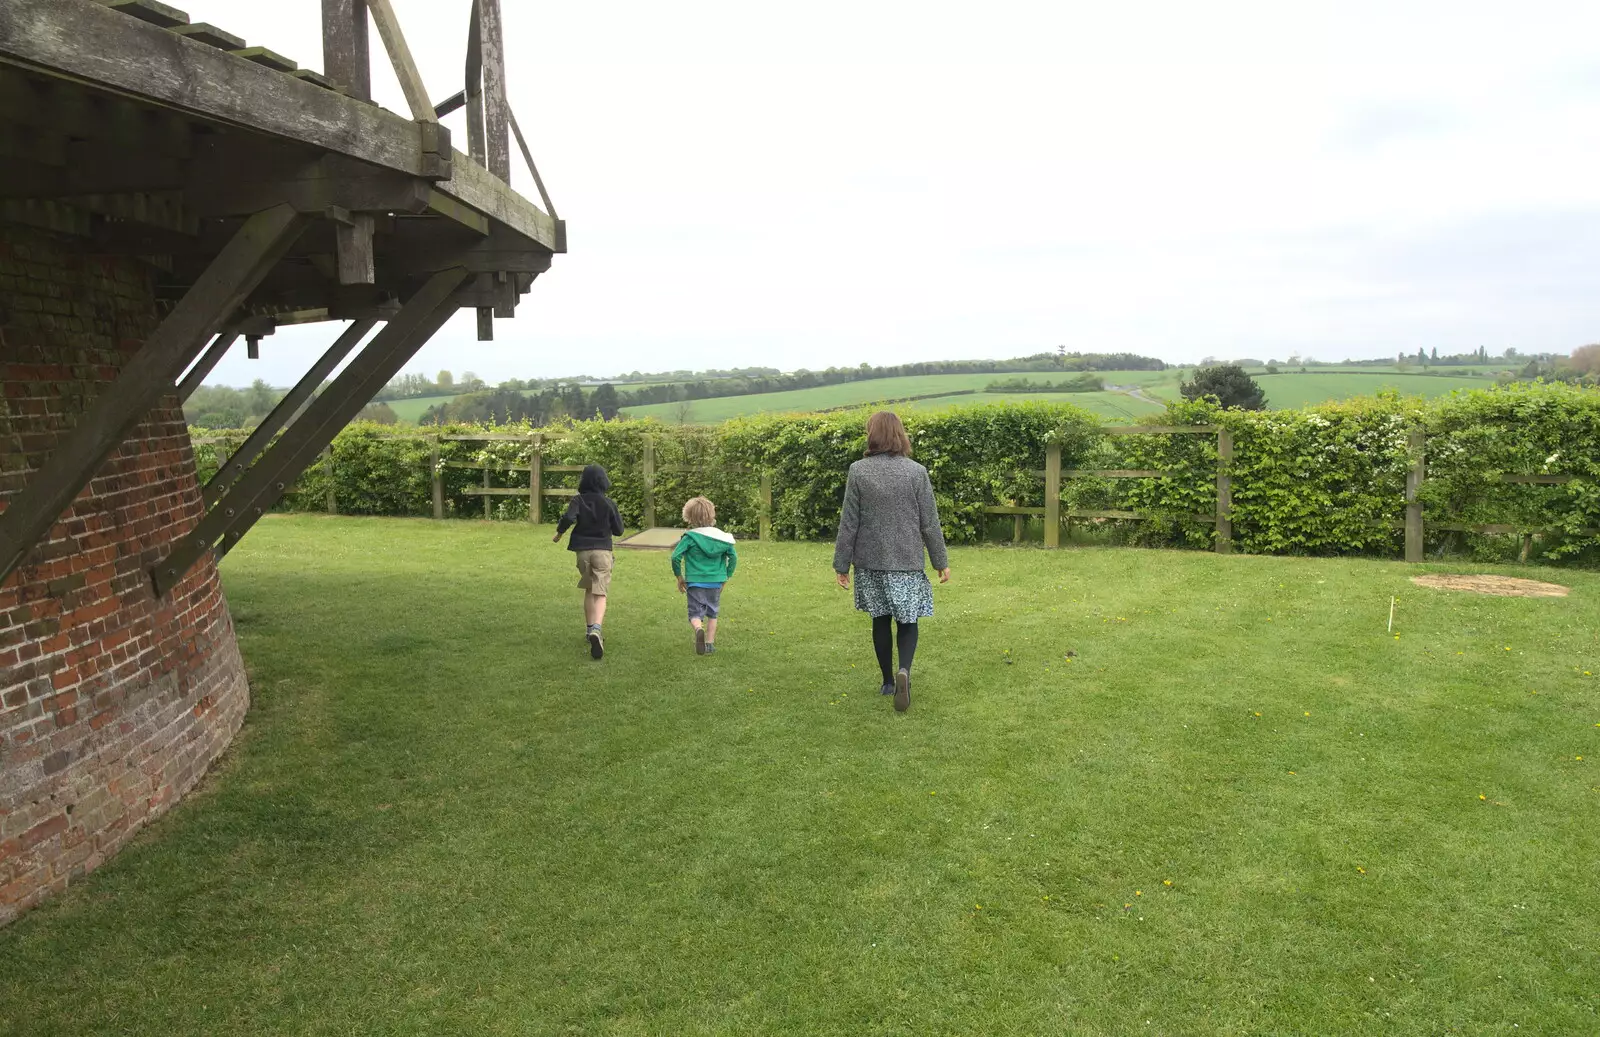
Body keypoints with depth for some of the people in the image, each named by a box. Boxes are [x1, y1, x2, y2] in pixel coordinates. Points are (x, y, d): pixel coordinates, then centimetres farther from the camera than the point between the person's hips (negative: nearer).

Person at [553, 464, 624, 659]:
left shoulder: (579, 500, -3)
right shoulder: (609, 503, -2)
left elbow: (568, 518, -21)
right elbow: (619, 530, 1)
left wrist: (559, 532, -2)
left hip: (583, 550, 2)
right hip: (603, 551, -2)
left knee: (589, 590, 20)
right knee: (600, 594, -7)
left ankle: (591, 629, 25)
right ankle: (596, 629, -31)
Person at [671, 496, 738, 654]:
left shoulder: (690, 537, -9)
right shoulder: (721, 536, 0)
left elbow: (675, 556, -14)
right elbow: (733, 557, 2)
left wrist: (679, 577, 0)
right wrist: (726, 576, 13)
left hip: (695, 582, -3)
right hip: (716, 582, 3)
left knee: (695, 613, 2)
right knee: (712, 614, 19)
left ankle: (699, 629, -30)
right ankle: (709, 644, 19)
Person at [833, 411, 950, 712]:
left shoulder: (858, 471, -6)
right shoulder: (917, 472, -7)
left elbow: (848, 523, -3)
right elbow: (930, 523, -2)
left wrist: (842, 564, 5)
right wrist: (941, 561, 8)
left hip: (871, 562, 1)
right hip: (907, 562, -1)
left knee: (880, 620, 14)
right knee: (907, 620, 9)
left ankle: (888, 681, 24)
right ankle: (903, 670, -16)